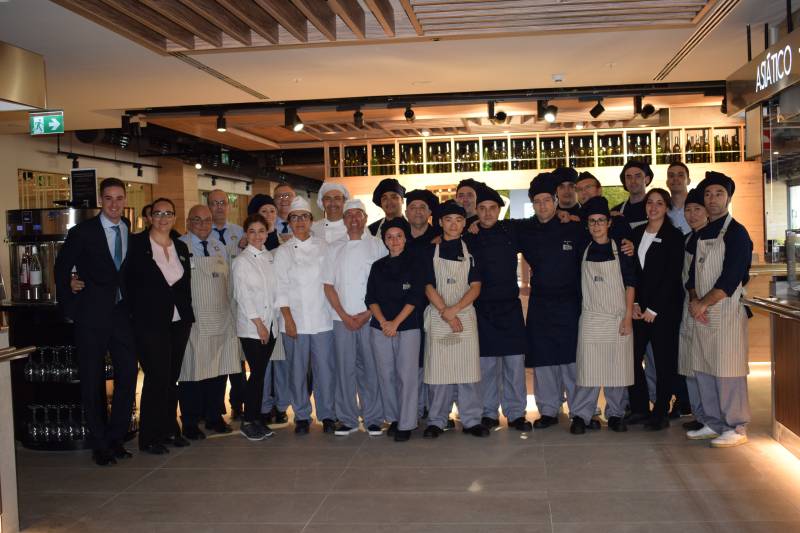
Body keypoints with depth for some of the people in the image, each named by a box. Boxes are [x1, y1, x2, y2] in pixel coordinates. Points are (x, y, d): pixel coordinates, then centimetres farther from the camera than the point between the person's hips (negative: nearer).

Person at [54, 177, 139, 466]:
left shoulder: (132, 232, 7)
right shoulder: (83, 231, -6)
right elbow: (62, 266, 0)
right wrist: (69, 304, -3)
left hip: (122, 313, 4)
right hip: (91, 315, -4)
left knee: (128, 374, 4)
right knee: (93, 382, 5)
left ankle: (116, 437, 20)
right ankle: (100, 445, 16)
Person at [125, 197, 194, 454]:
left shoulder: (181, 247, 13)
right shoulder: (136, 244, -3)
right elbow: (129, 281, -2)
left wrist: (187, 313, 9)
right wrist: (136, 312, -6)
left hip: (179, 321, 5)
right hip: (150, 322, -5)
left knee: (172, 377, 11)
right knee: (156, 377, -4)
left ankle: (170, 429, 23)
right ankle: (150, 437, 7)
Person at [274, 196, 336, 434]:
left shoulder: (323, 246, 8)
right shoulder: (283, 251, 5)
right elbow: (281, 288, 1)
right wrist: (288, 319, -7)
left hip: (322, 318, 1)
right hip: (295, 320, -1)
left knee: (325, 367, 0)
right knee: (297, 369, 4)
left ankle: (327, 415, 14)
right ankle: (302, 416, 17)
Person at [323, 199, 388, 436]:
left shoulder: (377, 246, 4)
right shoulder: (334, 248, 9)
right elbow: (328, 285, 5)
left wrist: (367, 314, -8)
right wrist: (344, 316, -4)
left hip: (371, 317, -1)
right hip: (342, 318, 1)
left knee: (371, 368, 0)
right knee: (345, 368, 2)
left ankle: (373, 419, 11)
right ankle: (347, 419, 13)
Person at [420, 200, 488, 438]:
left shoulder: (470, 250, 8)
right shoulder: (430, 250, 5)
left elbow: (475, 287, 1)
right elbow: (428, 286, 0)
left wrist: (454, 309, -11)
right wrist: (445, 313, -10)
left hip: (465, 315, 1)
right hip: (437, 316, -1)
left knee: (468, 367, -1)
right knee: (438, 368, 1)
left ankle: (471, 419, 8)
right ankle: (437, 420, 11)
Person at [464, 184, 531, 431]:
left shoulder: (511, 234, 7)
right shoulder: (468, 238, 3)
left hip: (510, 307, 1)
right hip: (482, 309, -1)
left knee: (515, 362, 2)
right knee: (486, 364, 3)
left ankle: (516, 413, 12)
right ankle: (489, 413, 15)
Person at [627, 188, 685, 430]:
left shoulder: (674, 236, -3)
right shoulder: (636, 233, 11)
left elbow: (672, 276, -8)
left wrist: (653, 309, -11)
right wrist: (634, 303, -1)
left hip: (664, 308, -4)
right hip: (639, 308, 4)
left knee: (664, 360, 1)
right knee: (633, 356, 2)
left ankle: (661, 413, 11)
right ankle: (639, 408, 15)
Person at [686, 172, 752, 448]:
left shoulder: (736, 233, -6)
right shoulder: (700, 234, 16)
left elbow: (732, 277, -14)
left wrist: (704, 303, -15)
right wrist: (693, 300, -3)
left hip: (727, 311, -7)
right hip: (702, 312, 7)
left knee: (727, 371, -6)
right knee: (703, 370, 10)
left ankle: (736, 428, 4)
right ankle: (713, 424, 21)